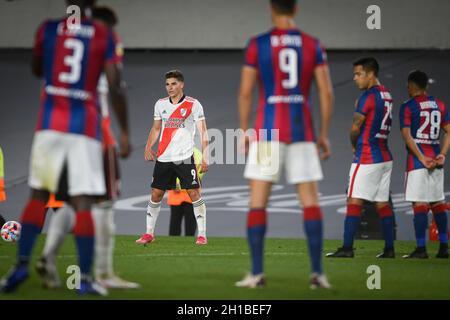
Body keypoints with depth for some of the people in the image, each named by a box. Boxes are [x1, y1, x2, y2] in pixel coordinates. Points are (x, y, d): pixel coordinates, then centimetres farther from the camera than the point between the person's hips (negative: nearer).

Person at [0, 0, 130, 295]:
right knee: (83, 203, -2)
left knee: (39, 195, 12)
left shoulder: (48, 29, 4)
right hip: (85, 127, -1)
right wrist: (125, 132, 2)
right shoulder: (104, 36, 0)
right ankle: (85, 277, -5)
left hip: (50, 124, 2)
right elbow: (115, 88, -4)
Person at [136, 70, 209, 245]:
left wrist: (205, 157, -14)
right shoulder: (160, 104, 9)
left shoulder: (193, 104, -4)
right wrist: (148, 148, 7)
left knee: (194, 193, -8)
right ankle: (149, 233, 16)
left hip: (185, 157, -4)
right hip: (163, 157, 4)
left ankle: (202, 234, 0)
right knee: (156, 194, 4)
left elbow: (203, 132, -6)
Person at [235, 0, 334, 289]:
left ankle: (257, 273, -2)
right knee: (311, 201, 5)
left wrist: (244, 131, 6)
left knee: (258, 201, 3)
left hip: (268, 129, -2)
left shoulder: (257, 45, -2)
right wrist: (324, 134, 8)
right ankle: (317, 271, -4)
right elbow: (327, 93, 1)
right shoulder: (313, 45, 4)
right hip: (302, 130, 2)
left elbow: (245, 92, -3)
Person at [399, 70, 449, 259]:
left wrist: (422, 158, -13)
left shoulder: (408, 107, -6)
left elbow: (407, 136, -14)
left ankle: (421, 248, -8)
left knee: (419, 204, -6)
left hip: (417, 159, -6)